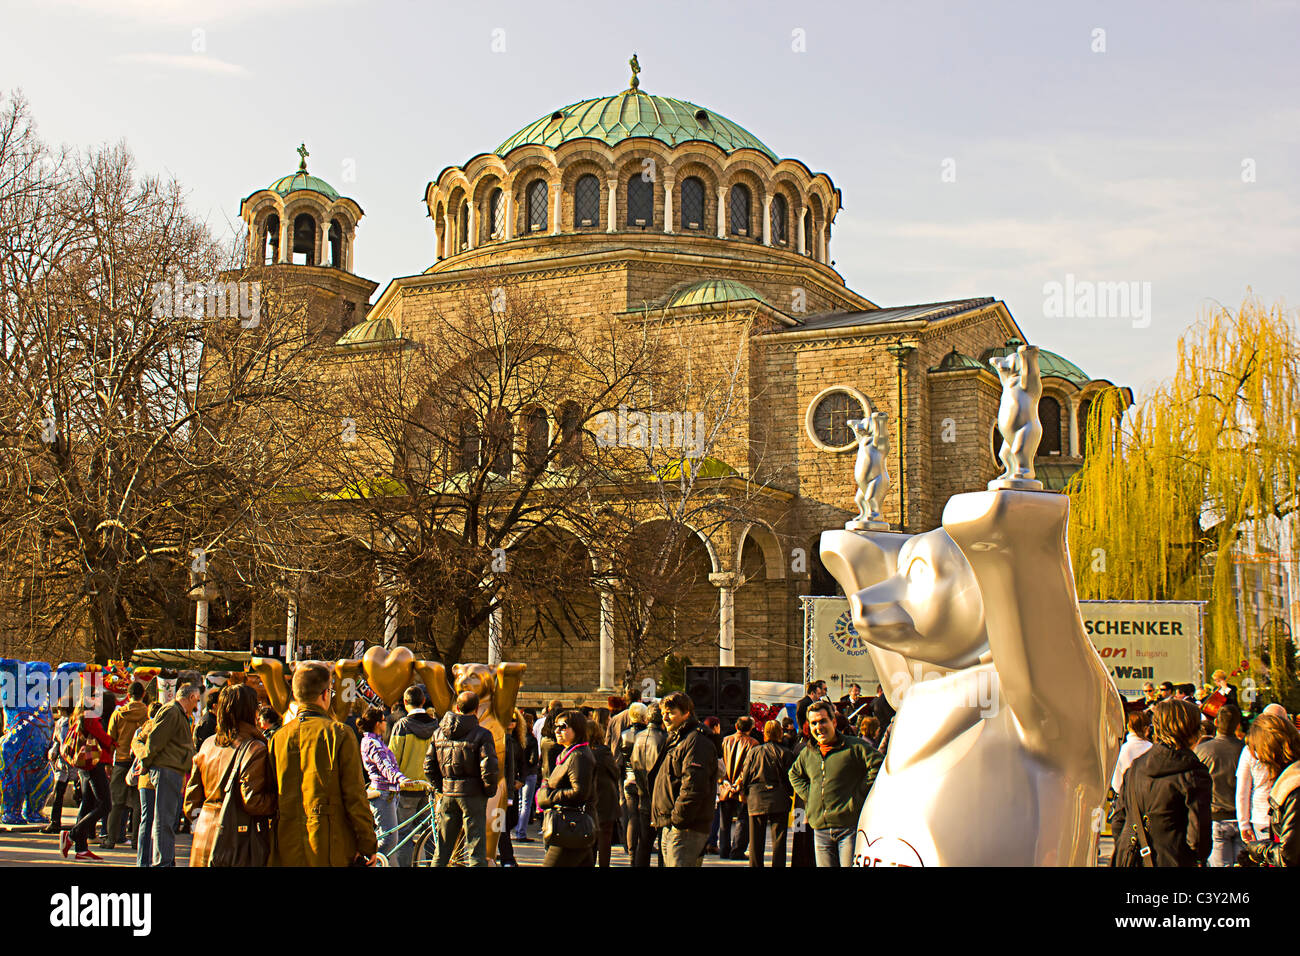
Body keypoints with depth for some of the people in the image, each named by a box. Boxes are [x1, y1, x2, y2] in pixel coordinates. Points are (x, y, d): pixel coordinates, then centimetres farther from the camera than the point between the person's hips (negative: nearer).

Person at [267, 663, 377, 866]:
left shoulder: (277, 738, 5)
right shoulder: (339, 734, -8)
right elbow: (355, 797, -10)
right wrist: (369, 846, -2)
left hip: (287, 852, 5)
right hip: (332, 852, -4)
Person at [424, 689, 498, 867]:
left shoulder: (439, 732, 5)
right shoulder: (482, 735, -10)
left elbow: (429, 767, 7)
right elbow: (489, 769, -16)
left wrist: (440, 788, 16)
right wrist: (489, 790, -1)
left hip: (447, 794, 5)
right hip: (473, 794, -4)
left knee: (442, 850, 13)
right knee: (476, 848, 1)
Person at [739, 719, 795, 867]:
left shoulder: (753, 752, 2)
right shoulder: (785, 754, -3)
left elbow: (745, 778, 5)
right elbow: (790, 779, -2)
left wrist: (745, 795, 20)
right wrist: (788, 794, 16)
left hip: (756, 800, 1)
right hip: (779, 802, -1)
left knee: (756, 841, 8)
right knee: (779, 841, 3)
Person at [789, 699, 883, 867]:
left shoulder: (855, 746, -4)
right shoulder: (807, 753, 14)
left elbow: (879, 765, -13)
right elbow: (794, 774, 33)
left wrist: (859, 793, -12)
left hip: (849, 827, -5)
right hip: (820, 830, 5)